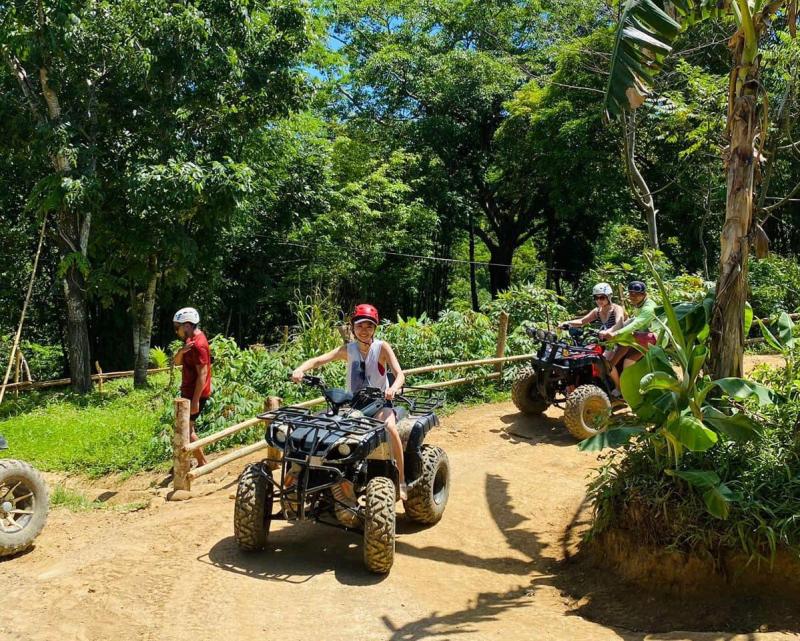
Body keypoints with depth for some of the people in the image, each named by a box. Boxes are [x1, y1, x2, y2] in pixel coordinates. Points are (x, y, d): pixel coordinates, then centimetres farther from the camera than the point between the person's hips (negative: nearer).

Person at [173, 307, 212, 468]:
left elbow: (202, 374, -24)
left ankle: (203, 464, 6)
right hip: (188, 392, 10)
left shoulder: (198, 344, -22)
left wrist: (195, 401, -25)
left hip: (196, 394, -10)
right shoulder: (190, 340, 9)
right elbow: (176, 362, 9)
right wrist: (181, 351, -13)